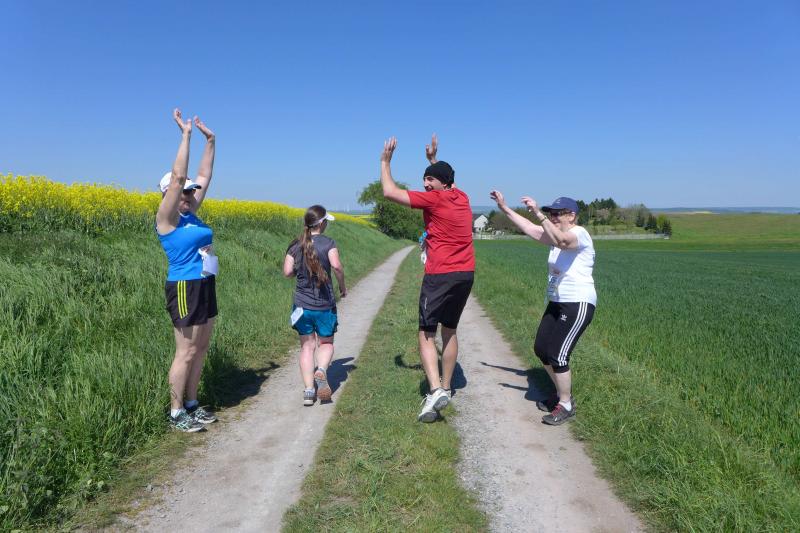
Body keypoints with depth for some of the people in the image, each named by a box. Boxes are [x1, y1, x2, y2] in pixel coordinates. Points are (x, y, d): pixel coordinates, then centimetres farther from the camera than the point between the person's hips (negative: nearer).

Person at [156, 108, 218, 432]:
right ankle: (176, 414, 13)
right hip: (185, 290, -9)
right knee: (186, 353, -1)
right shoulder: (167, 219, -11)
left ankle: (191, 405, 25)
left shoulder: (190, 214, 10)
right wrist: (186, 134, -17)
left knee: (201, 348, 13)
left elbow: (204, 177, 13)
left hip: (205, 288, 9)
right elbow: (178, 176, -21)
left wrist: (210, 141, 10)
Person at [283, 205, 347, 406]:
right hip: (324, 304, -2)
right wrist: (342, 285, -7)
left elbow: (287, 272, -5)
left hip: (302, 305, 3)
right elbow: (336, 265, -23)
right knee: (326, 343, 14)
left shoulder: (295, 245, 3)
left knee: (307, 346, 10)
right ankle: (321, 370, -15)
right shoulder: (328, 243, -8)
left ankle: (308, 391, 5)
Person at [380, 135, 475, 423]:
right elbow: (442, 182, 37)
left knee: (426, 335, -1)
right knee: (450, 330, 18)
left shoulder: (434, 199, -10)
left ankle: (436, 391, -15)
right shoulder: (462, 197, 11)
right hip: (466, 274, 8)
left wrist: (385, 162, 3)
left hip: (440, 276, -8)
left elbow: (390, 192, -9)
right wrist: (433, 159, 37)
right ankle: (446, 387, 26)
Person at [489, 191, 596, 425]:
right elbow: (530, 229, 10)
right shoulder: (558, 235, 12)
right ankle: (562, 394, 31)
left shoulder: (579, 233, -14)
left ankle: (566, 406, 10)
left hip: (577, 305, -10)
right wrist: (504, 208, 9)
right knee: (541, 349, 13)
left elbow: (561, 241, -37)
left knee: (557, 355, -9)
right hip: (556, 303, 10)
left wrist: (539, 213, -41)